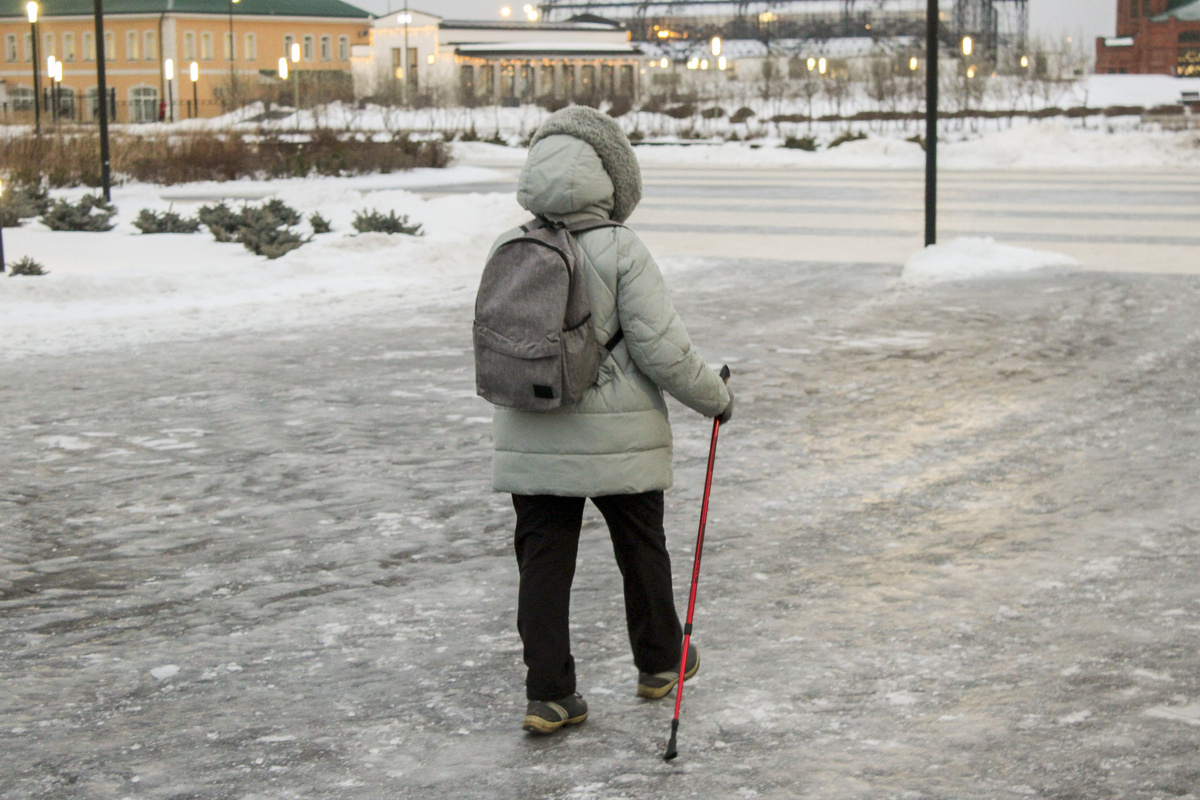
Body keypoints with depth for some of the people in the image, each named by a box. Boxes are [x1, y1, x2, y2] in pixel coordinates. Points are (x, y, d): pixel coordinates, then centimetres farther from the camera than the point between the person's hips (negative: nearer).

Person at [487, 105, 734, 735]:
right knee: (641, 547, 17)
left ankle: (548, 696, 6)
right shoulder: (621, 253, -14)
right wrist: (715, 398, 0)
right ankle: (659, 663, 34)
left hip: (530, 443, 3)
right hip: (618, 440, -3)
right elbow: (662, 349, -14)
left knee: (543, 560, 8)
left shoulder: (508, 251, -1)